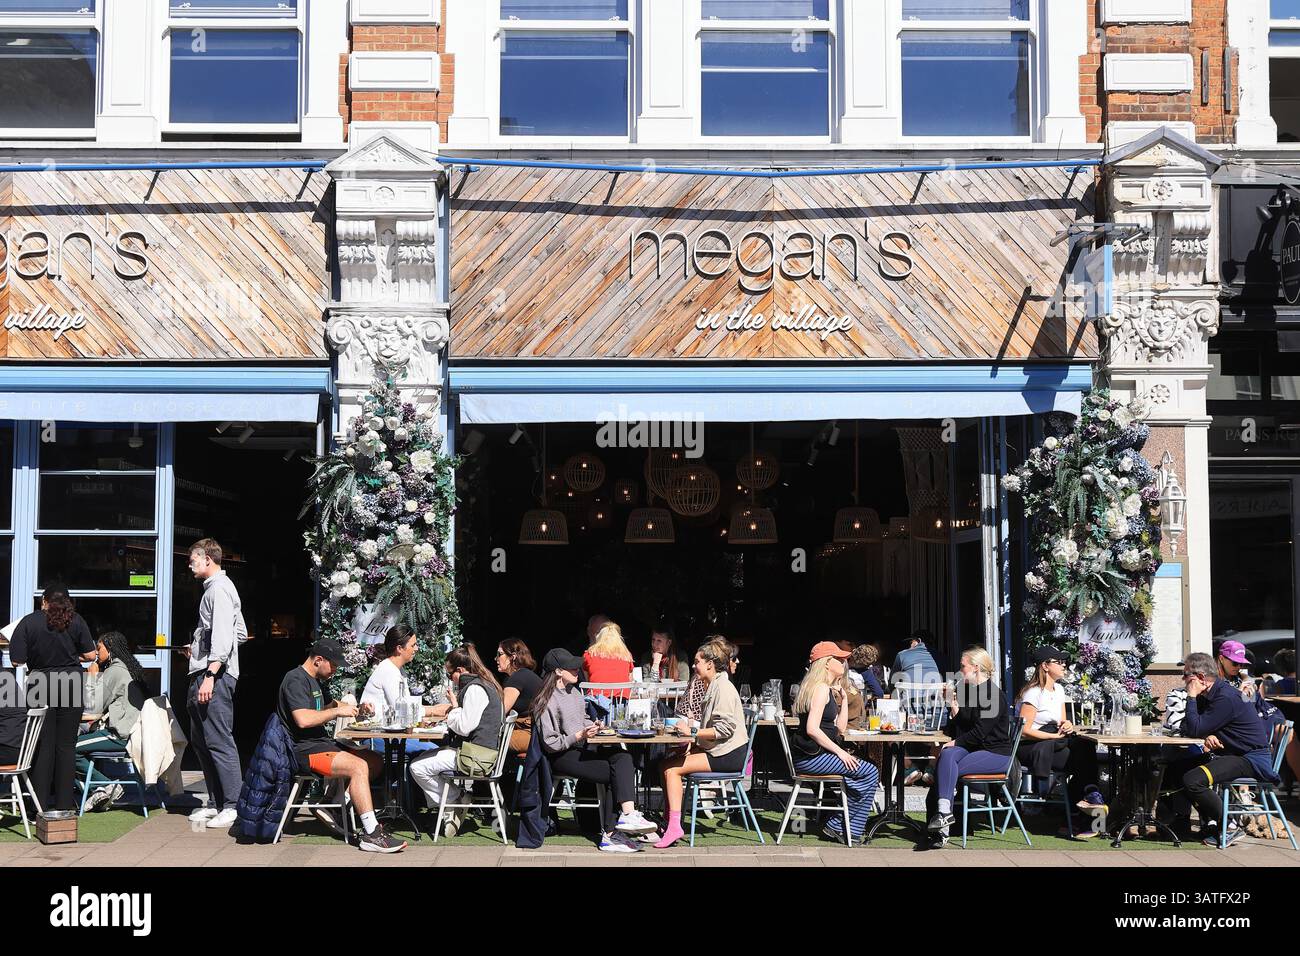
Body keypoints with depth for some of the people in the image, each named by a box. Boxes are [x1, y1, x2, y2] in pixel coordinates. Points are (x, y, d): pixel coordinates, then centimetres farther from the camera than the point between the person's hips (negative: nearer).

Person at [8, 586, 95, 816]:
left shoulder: (29, 622, -3)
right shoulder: (76, 621, 0)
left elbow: (17, 660, -6)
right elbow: (90, 654, 1)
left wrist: (37, 657, 14)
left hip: (40, 684, -1)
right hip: (70, 683, 1)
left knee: (43, 745, 6)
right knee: (66, 745, 6)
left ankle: (42, 804, 5)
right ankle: (64, 804, 7)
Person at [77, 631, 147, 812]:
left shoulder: (114, 671, -10)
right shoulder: (129, 669, 20)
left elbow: (93, 706, -12)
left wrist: (91, 676, -2)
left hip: (120, 736, -10)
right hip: (129, 731, 10)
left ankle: (106, 787, -9)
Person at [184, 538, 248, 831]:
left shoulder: (218, 589, -9)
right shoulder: (217, 587, 22)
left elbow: (224, 637, -20)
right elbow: (241, 634, 26)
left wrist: (209, 675, -25)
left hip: (215, 675, -11)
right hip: (203, 675, 11)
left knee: (219, 740, -11)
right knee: (201, 740, 14)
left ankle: (234, 806, -9)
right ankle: (215, 803, 19)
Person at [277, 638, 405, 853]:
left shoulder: (314, 681, 21)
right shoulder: (295, 680, -12)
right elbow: (303, 719, -25)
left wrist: (355, 709, 13)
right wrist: (337, 711, -16)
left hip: (322, 742, 11)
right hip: (304, 750, -11)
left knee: (376, 761, 5)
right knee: (358, 766, -28)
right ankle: (371, 834, -29)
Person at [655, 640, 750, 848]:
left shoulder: (724, 688, -13)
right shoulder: (713, 687, 19)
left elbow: (725, 728, -21)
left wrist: (693, 732, -20)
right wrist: (693, 740, 5)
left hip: (728, 755, -10)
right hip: (717, 751, 10)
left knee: (672, 768, -17)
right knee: (666, 764, 0)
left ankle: (674, 827, -19)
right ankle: (668, 822, -1)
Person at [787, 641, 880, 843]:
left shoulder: (829, 690, 20)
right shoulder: (821, 689, -12)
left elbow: (841, 728, 19)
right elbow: (812, 729, -22)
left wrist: (844, 697, 14)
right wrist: (839, 751, -19)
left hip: (815, 754, 10)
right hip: (810, 757, -10)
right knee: (870, 773, -12)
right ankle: (837, 826, -5)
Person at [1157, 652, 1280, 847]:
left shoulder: (1227, 698, -23)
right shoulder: (1208, 695, 8)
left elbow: (1194, 730, -25)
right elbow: (1188, 727, 10)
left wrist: (1191, 697, -15)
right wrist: (1208, 736, -12)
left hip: (1252, 759, -11)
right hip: (1227, 753, 11)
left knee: (1193, 780, -28)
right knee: (1175, 769, 13)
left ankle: (1230, 828, -14)